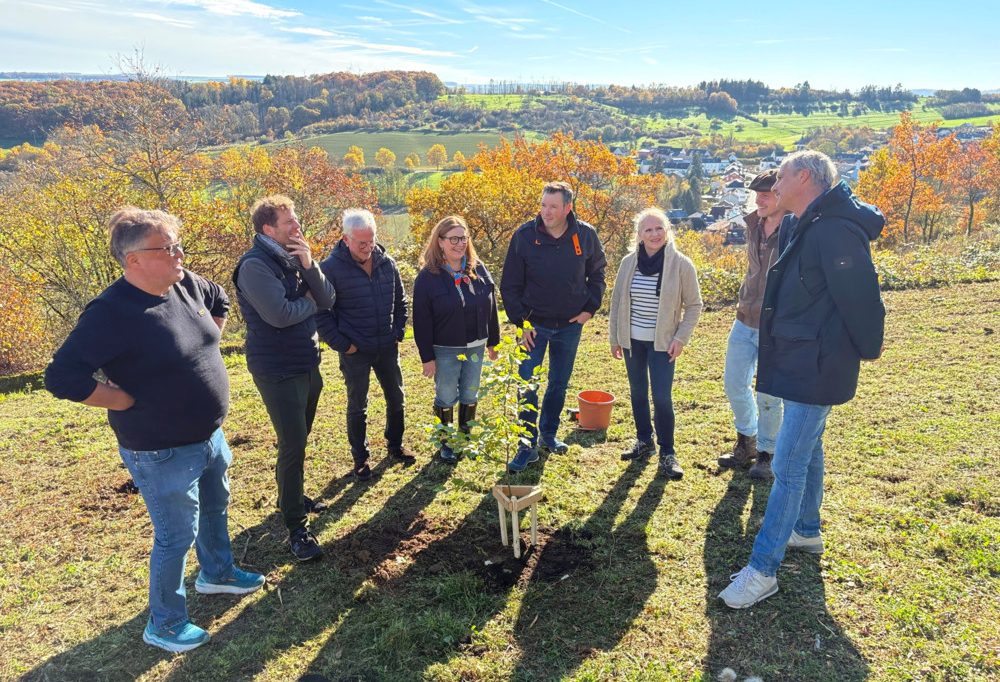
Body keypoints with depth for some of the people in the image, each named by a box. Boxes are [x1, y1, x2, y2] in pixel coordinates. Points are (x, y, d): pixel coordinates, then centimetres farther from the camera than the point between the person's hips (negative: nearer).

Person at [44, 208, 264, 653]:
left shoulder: (187, 285, -3)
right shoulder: (112, 313, -25)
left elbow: (220, 302, 20)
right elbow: (63, 377, -27)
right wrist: (134, 404, -21)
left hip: (210, 435, 8)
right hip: (163, 452, -8)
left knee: (215, 508, 26)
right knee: (177, 536, 7)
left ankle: (217, 573, 53)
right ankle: (165, 625, 30)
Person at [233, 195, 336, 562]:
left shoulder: (294, 258, 8)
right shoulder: (255, 265, -17)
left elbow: (327, 299, 1)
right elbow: (280, 314, -27)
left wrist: (309, 265, -14)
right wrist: (310, 301, -8)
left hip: (307, 364, 8)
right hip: (277, 370, -8)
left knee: (298, 439, 19)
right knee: (293, 444, -7)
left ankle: (291, 496, 38)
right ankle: (296, 527, 4)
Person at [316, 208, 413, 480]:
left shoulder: (387, 263, -1)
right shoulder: (331, 268, -15)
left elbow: (400, 302, 12)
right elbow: (321, 312, -11)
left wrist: (398, 333, 5)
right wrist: (341, 344, -12)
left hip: (387, 348, 4)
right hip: (355, 352, -4)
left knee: (396, 399, 15)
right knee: (357, 407, 9)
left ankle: (395, 446, 36)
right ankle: (360, 459, 26)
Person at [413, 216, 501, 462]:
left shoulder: (478, 270, 0)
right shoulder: (428, 276, -13)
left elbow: (490, 307, 7)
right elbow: (421, 320, -12)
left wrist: (493, 341, 9)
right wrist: (427, 357, -13)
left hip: (475, 347, 4)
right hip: (445, 350, -4)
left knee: (470, 395, 17)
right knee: (446, 398, 10)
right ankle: (446, 443, 28)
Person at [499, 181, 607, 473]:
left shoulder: (586, 235, -7)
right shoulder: (524, 236, -13)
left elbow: (597, 273, 10)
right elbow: (510, 284, -7)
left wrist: (590, 308, 1)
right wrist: (520, 322, -11)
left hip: (570, 324, 2)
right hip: (534, 324, -2)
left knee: (559, 384, 14)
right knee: (527, 386, -4)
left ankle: (548, 434, 33)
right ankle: (528, 445, 8)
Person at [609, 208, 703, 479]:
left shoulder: (681, 264, -9)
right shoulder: (629, 262, -1)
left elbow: (693, 305, -2)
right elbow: (617, 301, 7)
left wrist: (681, 338, -10)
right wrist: (615, 337, 7)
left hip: (662, 343, -4)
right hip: (632, 340, 4)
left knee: (661, 397, -7)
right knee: (637, 393, 14)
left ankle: (667, 453, 8)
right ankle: (644, 441, 31)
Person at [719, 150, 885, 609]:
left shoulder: (834, 230, -23)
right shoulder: (803, 228, 10)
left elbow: (860, 298, -21)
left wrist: (868, 349, -8)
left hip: (816, 368, -10)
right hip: (799, 364, 10)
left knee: (788, 467, -6)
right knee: (807, 450, 23)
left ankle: (762, 570, 1)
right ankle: (806, 532, 41)